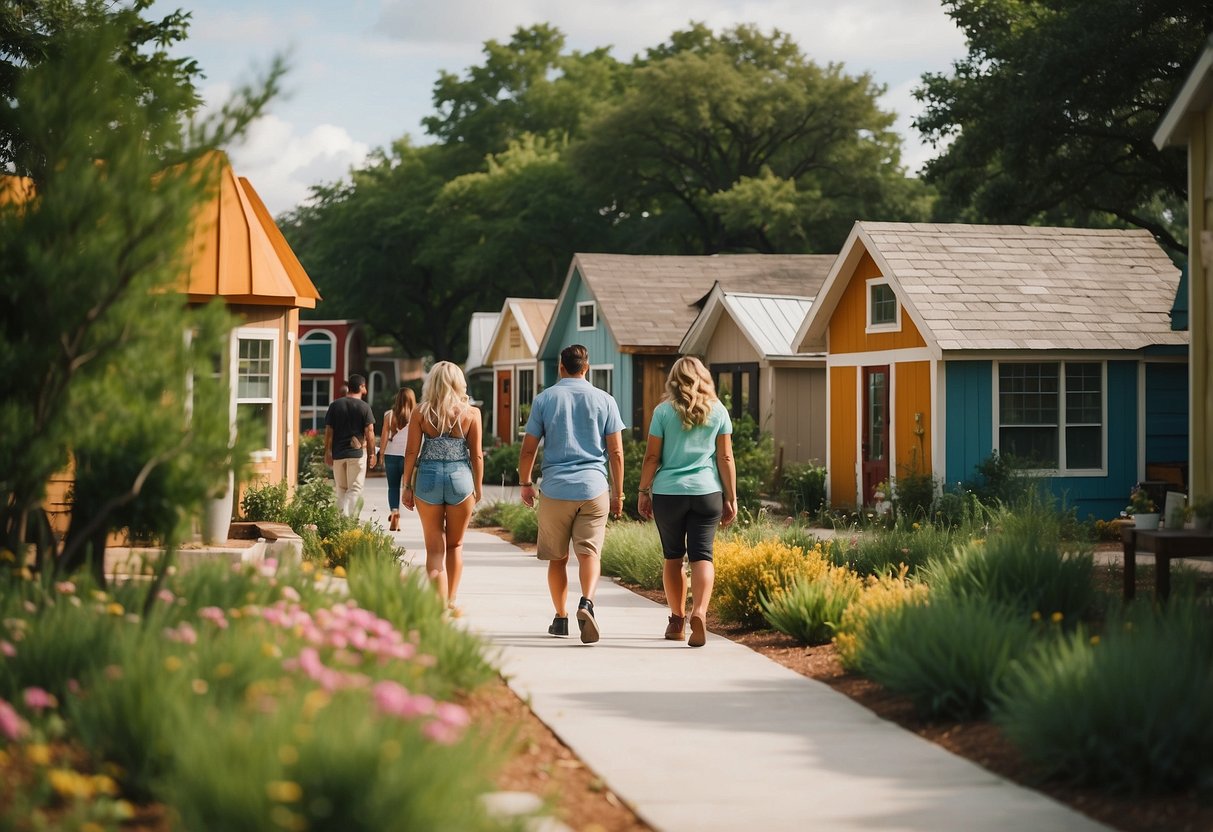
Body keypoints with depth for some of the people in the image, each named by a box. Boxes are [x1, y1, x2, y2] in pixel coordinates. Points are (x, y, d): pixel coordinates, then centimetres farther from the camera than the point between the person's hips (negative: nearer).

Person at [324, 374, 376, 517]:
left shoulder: (335, 405, 4)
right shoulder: (364, 407, -4)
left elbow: (328, 431, 2)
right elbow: (369, 432, -6)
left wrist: (327, 453, 7)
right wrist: (372, 453, 2)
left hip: (338, 453, 3)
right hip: (357, 452, -3)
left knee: (341, 489, 14)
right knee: (355, 489, -2)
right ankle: (346, 515, -21)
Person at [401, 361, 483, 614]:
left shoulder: (421, 413, -2)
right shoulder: (471, 413, -3)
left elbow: (411, 452, -3)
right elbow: (476, 455, -1)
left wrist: (407, 486, 6)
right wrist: (478, 488, 10)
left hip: (428, 477, 0)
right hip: (460, 478, 0)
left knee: (434, 548, 6)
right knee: (455, 545, 17)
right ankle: (450, 602, 21)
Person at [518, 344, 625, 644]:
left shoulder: (544, 399, 3)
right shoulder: (604, 400, 4)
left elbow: (528, 449, 3)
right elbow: (616, 452, 3)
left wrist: (525, 483, 18)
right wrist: (618, 493, 10)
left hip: (555, 490, 0)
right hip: (594, 488, 0)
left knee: (557, 558, 11)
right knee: (589, 552, -3)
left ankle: (561, 618, 18)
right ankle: (587, 602, -27)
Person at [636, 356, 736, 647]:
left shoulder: (663, 411, 1)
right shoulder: (717, 410, 5)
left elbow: (652, 457, 0)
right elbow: (725, 458, 4)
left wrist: (643, 491, 9)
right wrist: (731, 498, 8)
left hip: (668, 493, 0)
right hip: (707, 492, 0)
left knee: (673, 557, 12)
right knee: (702, 555, -2)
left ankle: (677, 621, 17)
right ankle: (699, 612, -24)